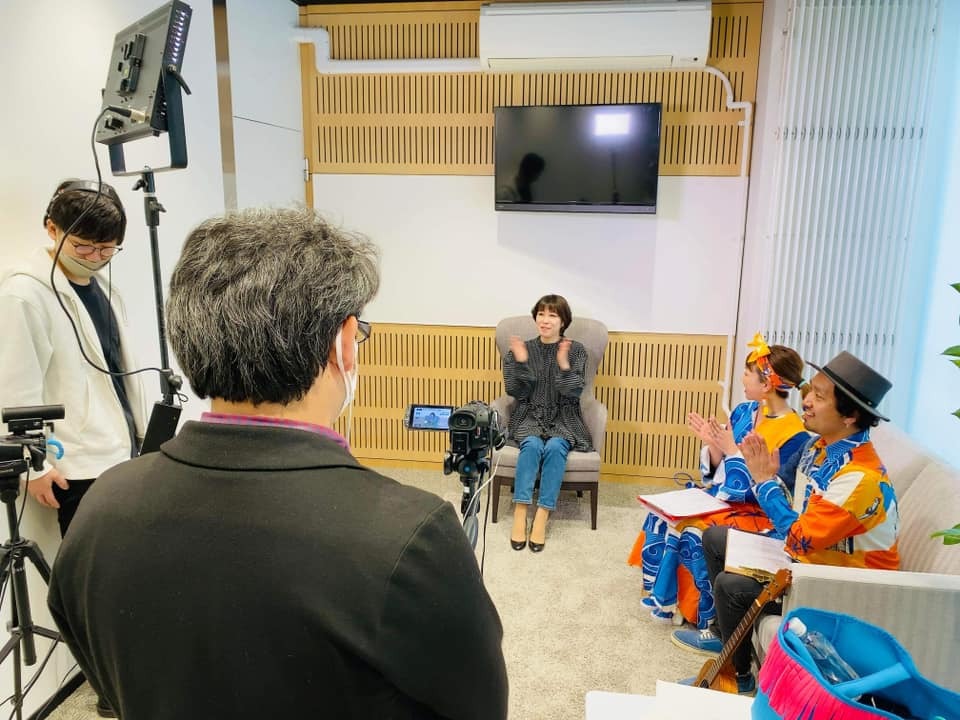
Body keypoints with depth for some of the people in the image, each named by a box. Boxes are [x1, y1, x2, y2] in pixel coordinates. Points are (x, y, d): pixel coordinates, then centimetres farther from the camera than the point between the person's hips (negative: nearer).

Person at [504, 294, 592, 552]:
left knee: (555, 447, -32)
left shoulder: (576, 350, 1)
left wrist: (564, 365, -25)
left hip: (563, 417, 0)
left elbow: (574, 393, -9)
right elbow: (516, 392, -2)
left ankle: (542, 516, -29)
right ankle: (520, 514, -31)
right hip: (530, 415, 1)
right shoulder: (523, 348, 4)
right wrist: (520, 362, -17)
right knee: (532, 445, -31)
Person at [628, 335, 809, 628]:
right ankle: (662, 597, 3)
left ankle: (706, 614, -4)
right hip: (720, 496, 7)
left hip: (757, 512, -7)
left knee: (694, 533, -26)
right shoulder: (743, 411, 2)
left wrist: (731, 450, -20)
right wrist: (711, 443, -12)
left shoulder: (793, 434, -18)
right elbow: (717, 472, 7)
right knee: (662, 515, -10)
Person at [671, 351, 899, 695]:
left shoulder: (860, 477, -31)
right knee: (714, 537, 9)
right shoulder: (820, 445, -4)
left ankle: (739, 676, 4)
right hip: (808, 552, 9)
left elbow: (799, 539, -30)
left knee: (731, 586, -23)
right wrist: (767, 471, -18)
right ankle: (727, 630, 24)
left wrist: (764, 480, -23)